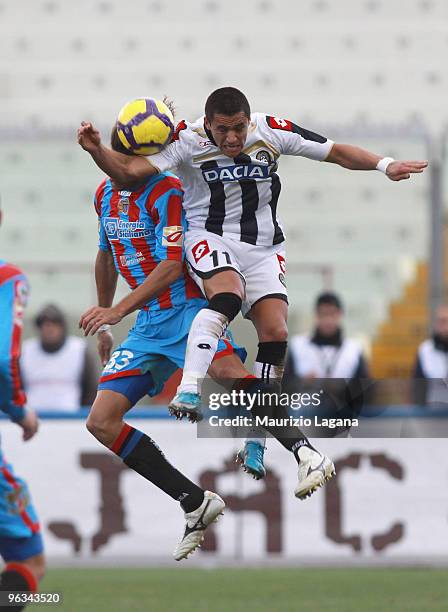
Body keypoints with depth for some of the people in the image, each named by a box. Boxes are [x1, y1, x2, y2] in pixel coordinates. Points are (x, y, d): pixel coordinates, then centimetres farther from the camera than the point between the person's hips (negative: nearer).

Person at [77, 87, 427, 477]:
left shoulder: (270, 131, -8)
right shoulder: (188, 141, -13)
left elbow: (334, 151, 0)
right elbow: (130, 170, -17)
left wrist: (384, 165, -10)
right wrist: (96, 150, -34)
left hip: (264, 247, 3)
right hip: (210, 237, -3)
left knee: (276, 333, -11)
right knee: (227, 295, -35)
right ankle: (189, 390, -39)